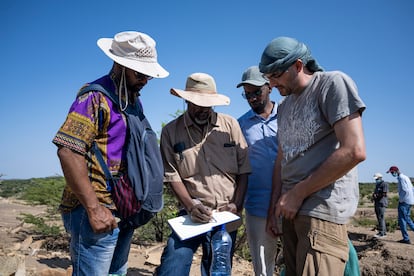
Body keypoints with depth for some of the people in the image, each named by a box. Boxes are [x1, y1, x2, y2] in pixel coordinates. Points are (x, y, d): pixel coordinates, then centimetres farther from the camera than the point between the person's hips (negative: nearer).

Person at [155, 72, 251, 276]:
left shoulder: (230, 125, 2)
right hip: (193, 214, -1)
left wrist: (237, 205, -7)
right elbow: (172, 176, -4)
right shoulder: (171, 131, 0)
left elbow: (244, 170, 3)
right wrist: (190, 207, -16)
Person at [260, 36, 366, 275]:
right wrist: (274, 207, 11)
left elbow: (354, 151, -18)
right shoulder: (285, 106, 16)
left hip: (322, 211, -7)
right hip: (293, 210, 7)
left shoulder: (333, 83, -7)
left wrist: (298, 193, -13)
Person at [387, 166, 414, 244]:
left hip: (404, 202, -10)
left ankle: (406, 239, 0)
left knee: (402, 220, -3)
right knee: (407, 219, 17)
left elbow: (405, 190, -25)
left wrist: (401, 200, -14)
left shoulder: (401, 178, -15)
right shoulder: (406, 177, 16)